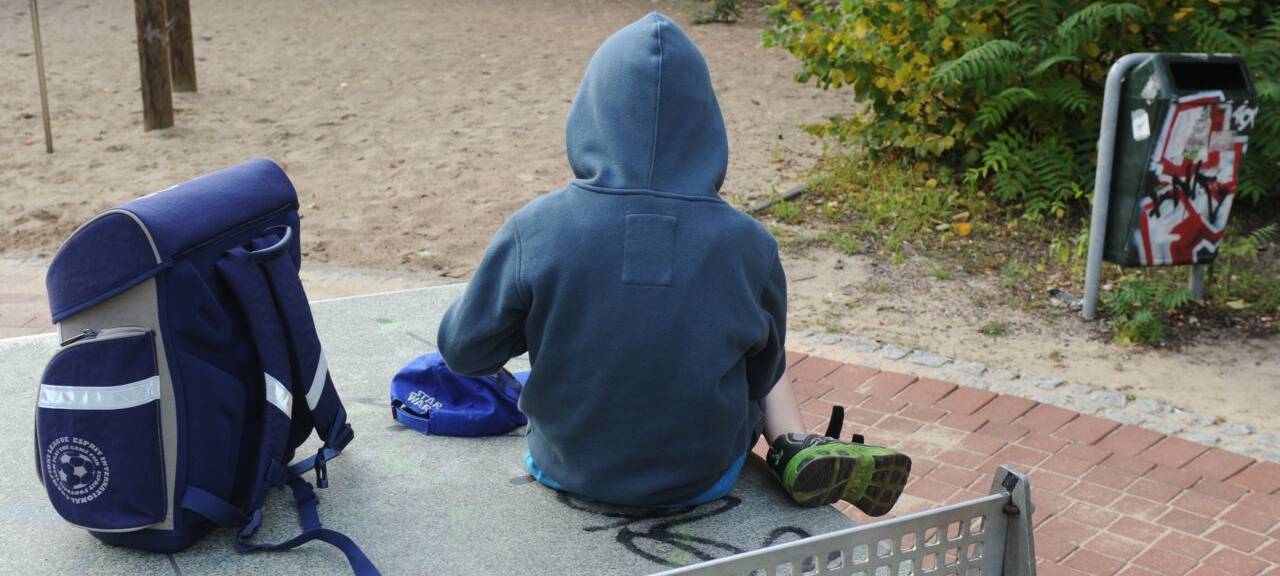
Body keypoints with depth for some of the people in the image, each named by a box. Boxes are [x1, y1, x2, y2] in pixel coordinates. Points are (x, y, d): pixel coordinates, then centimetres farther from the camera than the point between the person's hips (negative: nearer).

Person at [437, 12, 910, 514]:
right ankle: (795, 451, 10)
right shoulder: (748, 246, -21)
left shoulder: (532, 233, -23)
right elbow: (761, 378, -5)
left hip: (569, 466, 0)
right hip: (703, 476, 0)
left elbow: (463, 352, -9)